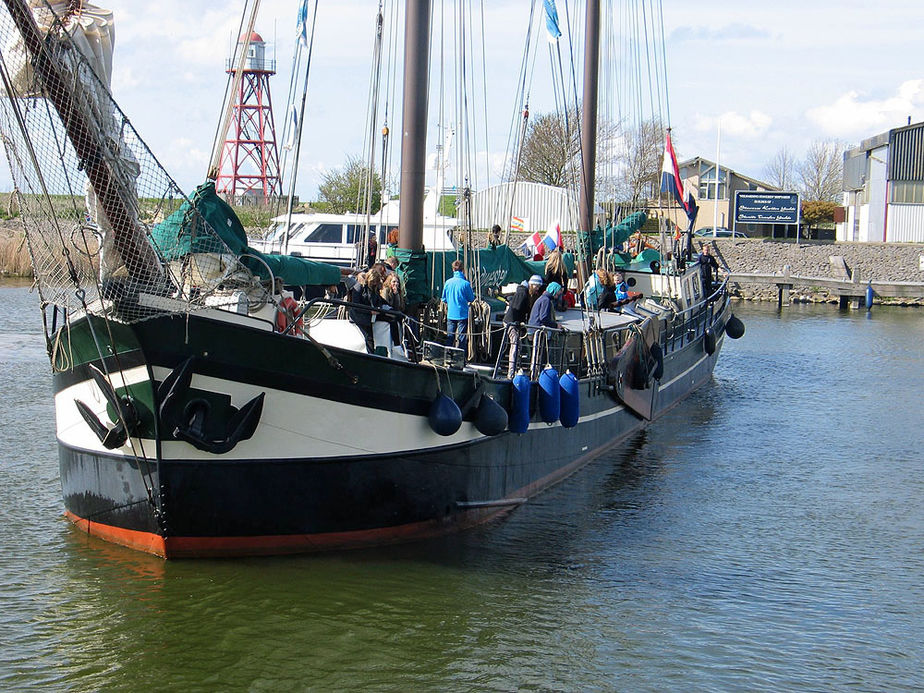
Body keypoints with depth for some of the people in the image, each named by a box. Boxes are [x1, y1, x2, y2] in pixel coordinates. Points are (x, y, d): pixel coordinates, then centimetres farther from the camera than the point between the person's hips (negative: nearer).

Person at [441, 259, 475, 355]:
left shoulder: (448, 282, -3)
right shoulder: (465, 283, -13)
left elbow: (444, 299, 6)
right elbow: (471, 299, -3)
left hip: (450, 314, 3)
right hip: (463, 314, -3)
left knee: (449, 337, 12)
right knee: (462, 337, 2)